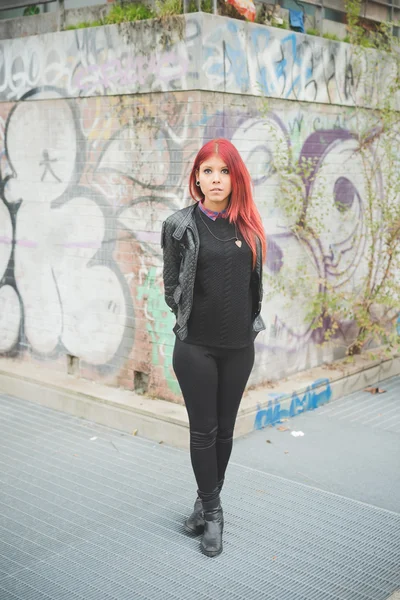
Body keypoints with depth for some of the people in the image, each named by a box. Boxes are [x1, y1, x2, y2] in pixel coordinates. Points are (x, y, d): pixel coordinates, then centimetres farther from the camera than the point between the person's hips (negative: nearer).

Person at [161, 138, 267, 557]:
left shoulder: (248, 226, 4)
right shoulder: (181, 225, -6)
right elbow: (171, 286, 1)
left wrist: (248, 323, 10)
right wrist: (191, 319, 6)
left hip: (239, 346, 3)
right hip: (196, 346, -3)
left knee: (225, 429, 12)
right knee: (203, 430, 4)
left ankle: (206, 501, 29)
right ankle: (212, 510, 18)